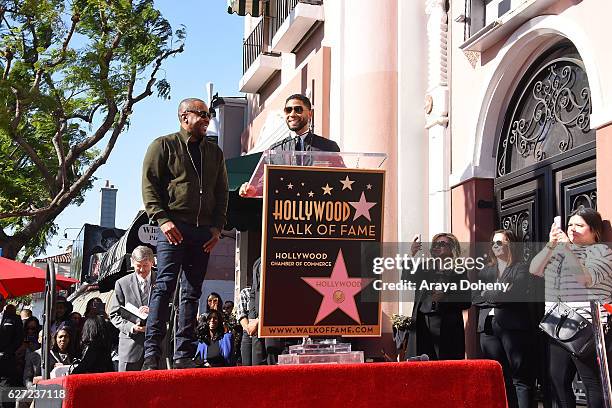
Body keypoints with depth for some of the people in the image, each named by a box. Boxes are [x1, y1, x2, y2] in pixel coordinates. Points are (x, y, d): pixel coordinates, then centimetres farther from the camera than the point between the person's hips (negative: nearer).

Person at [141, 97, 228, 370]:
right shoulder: (163, 146, 6)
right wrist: (162, 219, -13)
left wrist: (218, 226, 6)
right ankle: (151, 353, -11)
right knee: (164, 286, -12)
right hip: (173, 228, -5)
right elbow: (149, 185, -1)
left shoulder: (214, 152, 21)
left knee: (192, 293, 4)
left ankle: (184, 355, 5)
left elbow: (221, 193, 20)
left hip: (204, 232, 5)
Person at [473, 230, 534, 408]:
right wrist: (498, 295, -5)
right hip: (488, 327, 5)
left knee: (520, 377, -7)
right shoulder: (485, 271, 20)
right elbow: (475, 297, 9)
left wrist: (488, 295, -2)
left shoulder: (521, 268, 5)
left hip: (513, 326, -5)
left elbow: (514, 294, -10)